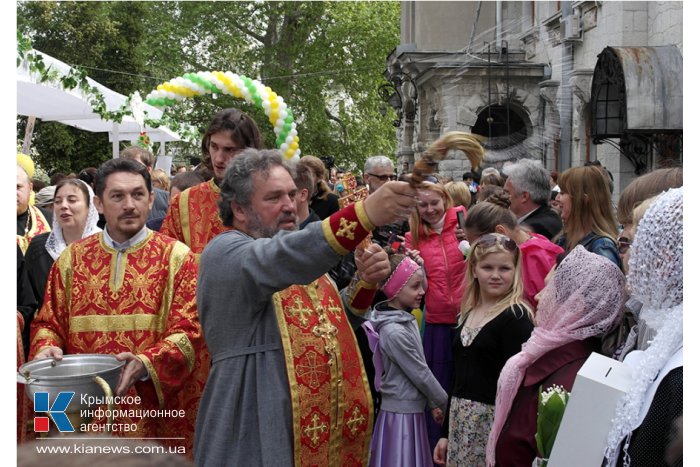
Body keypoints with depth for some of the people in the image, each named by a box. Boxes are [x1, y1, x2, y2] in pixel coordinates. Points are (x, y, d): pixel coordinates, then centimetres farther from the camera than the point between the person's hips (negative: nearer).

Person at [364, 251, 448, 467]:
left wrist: (432, 403, 11)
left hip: (411, 409, 9)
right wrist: (443, 403, -3)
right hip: (402, 413, -9)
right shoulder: (394, 332, -22)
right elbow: (420, 374, -16)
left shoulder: (407, 319, 5)